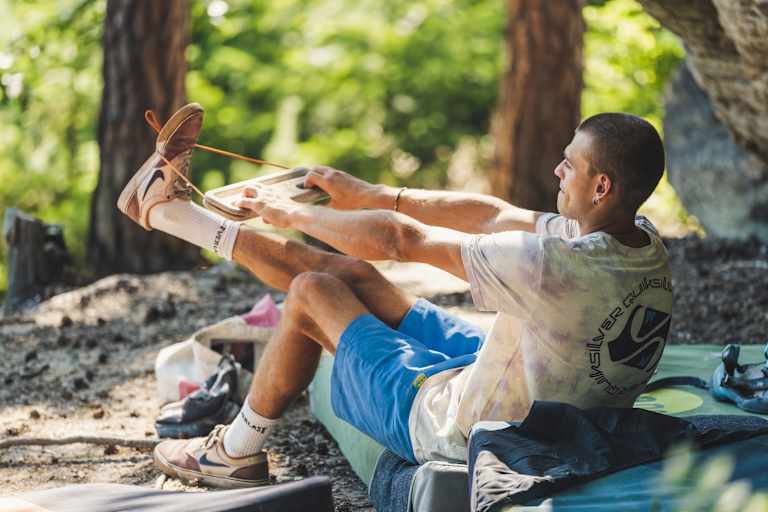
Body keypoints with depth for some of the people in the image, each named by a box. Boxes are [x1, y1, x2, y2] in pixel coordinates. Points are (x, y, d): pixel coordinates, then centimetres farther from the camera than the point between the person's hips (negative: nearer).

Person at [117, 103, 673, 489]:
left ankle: (236, 453, 25)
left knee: (311, 293, 5)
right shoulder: (642, 241, -8)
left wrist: (295, 213, -6)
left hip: (454, 428, -8)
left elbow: (398, 239, -22)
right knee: (349, 274, 12)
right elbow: (491, 214, 2)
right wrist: (369, 194, 6)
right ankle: (171, 210, 27)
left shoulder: (557, 265, -34)